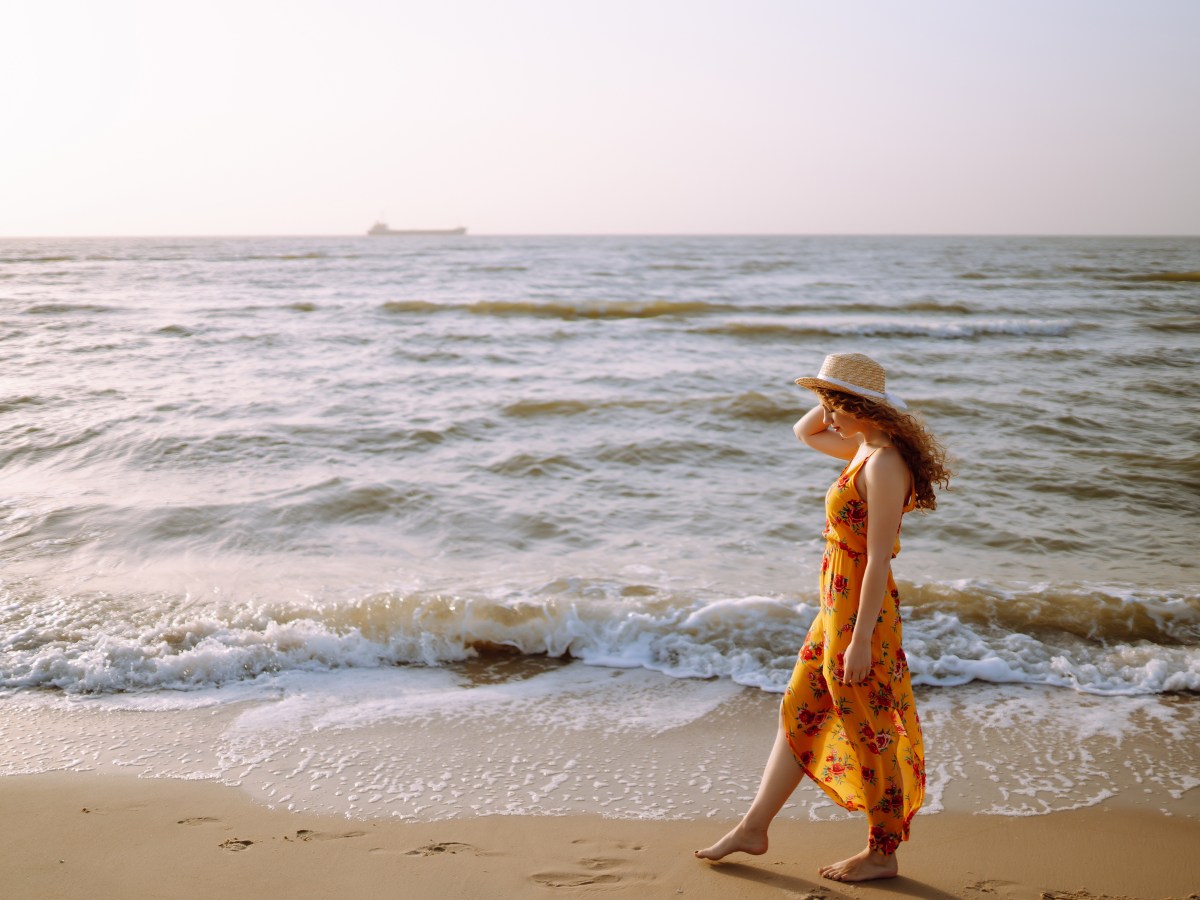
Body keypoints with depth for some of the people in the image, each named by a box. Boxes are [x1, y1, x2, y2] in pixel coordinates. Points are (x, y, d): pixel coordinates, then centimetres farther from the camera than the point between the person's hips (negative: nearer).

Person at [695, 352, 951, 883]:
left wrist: (860, 640, -22)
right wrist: (837, 396, 9)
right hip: (837, 608, 10)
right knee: (799, 715, 17)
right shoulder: (864, 449, 8)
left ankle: (882, 854, 21)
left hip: (862, 612, -10)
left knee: (870, 732, 5)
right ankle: (754, 828, 29)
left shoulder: (884, 465, -21)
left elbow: (879, 559, -23)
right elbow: (804, 431, 26)